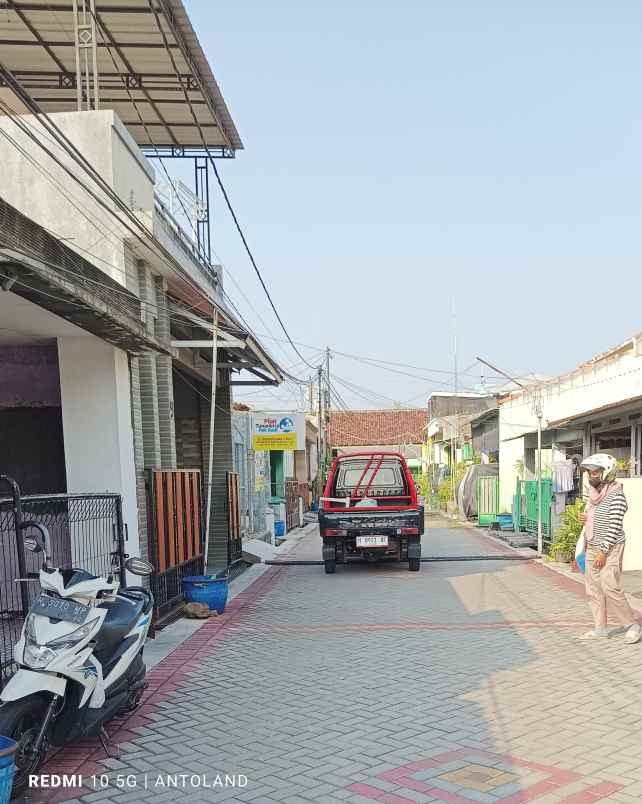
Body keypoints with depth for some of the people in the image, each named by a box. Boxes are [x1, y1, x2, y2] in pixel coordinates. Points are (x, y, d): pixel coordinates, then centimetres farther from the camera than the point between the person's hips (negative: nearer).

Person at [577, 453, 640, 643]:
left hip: (609, 549, -8)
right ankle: (600, 628, 16)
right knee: (593, 589, 8)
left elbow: (615, 525, -19)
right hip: (592, 547, 8)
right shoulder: (595, 494, 11)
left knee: (610, 588, -11)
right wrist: (586, 519, 1)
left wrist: (603, 551, -21)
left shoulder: (616, 495, -15)